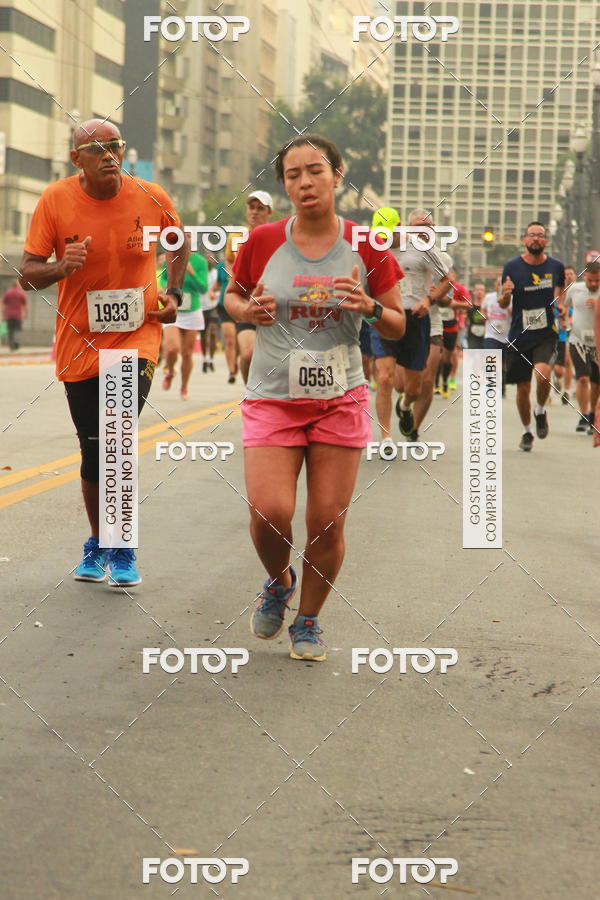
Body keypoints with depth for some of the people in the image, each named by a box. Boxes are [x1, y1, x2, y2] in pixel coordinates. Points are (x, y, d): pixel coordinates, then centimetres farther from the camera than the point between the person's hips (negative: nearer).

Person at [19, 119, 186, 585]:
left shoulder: (152, 198, -5)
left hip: (137, 337, -1)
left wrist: (173, 292, 3)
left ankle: (120, 549, -7)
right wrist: (62, 267, -24)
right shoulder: (54, 200, -7)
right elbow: (27, 273, -4)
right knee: (93, 450, 10)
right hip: (79, 341, 2)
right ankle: (98, 543, 30)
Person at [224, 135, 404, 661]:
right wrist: (248, 311, -7)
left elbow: (398, 326, 6)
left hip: (340, 400, 0)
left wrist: (369, 306, -16)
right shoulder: (263, 241, -1)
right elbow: (232, 297, 16)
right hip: (272, 398, 0)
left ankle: (308, 619, 24)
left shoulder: (366, 246, -1)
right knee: (270, 513, -15)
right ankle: (279, 582, 20)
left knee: (328, 522, 0)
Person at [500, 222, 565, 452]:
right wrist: (505, 295, -20)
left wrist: (560, 304, 0)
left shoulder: (556, 266, 2)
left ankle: (540, 411, 5)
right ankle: (527, 431, 28)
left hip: (546, 334, -1)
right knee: (523, 387, 6)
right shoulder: (512, 267, -1)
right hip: (519, 336, 1)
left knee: (543, 373, -26)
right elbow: (503, 304, 3)